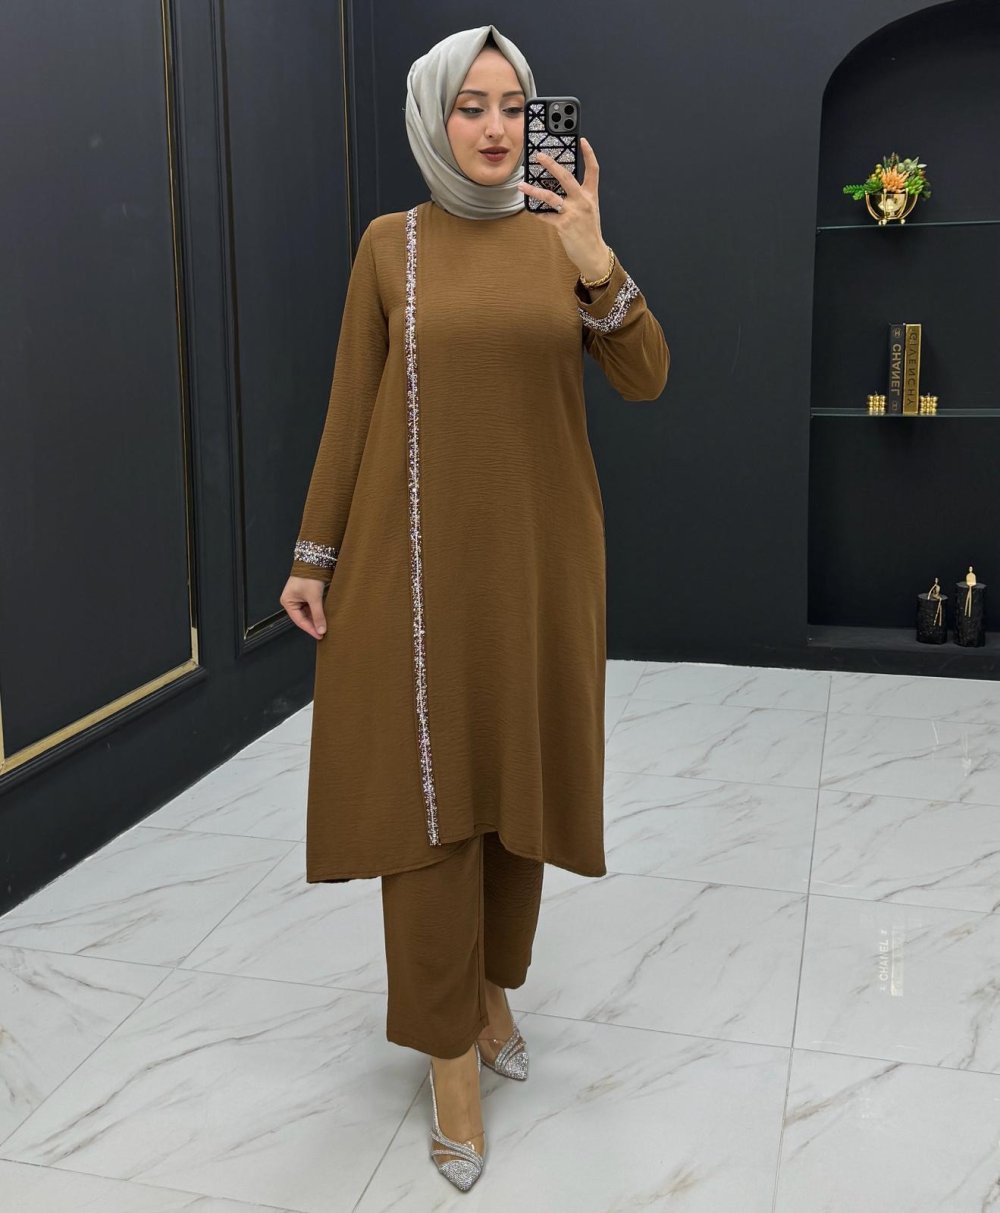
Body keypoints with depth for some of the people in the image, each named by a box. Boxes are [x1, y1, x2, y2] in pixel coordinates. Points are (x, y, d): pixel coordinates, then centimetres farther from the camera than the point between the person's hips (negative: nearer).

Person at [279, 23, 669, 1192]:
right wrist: (314, 556, 0)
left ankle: (493, 985, 33)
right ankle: (452, 1048, 12)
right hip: (418, 556, -2)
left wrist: (596, 261, -20)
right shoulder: (389, 245, 2)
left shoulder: (562, 239, 4)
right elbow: (349, 410, 2)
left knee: (516, 777, 11)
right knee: (427, 785, -1)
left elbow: (646, 380, -5)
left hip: (538, 555, 2)